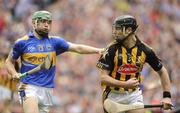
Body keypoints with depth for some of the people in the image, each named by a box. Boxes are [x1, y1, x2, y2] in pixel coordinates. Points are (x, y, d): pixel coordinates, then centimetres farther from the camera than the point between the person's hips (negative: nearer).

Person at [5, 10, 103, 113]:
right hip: (29, 88, -3)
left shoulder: (54, 41, 9)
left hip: (48, 89, 3)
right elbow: (9, 61, 16)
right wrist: (14, 74, -4)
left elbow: (78, 48, 2)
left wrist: (98, 50, -10)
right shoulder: (22, 42, 4)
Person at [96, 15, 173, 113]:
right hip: (114, 95, -1)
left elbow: (162, 71, 5)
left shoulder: (144, 50, -7)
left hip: (134, 94, 1)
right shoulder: (112, 50, -12)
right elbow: (103, 77, -15)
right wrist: (125, 84, -28)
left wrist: (167, 96, -4)